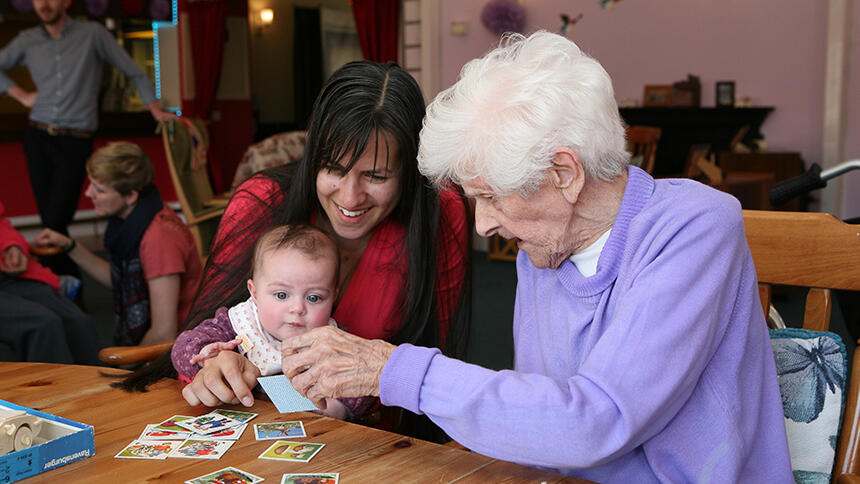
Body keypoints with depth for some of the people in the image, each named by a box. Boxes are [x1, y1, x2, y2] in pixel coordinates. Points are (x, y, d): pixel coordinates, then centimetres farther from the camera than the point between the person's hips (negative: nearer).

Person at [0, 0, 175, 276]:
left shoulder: (92, 34, 1)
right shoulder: (27, 41, 9)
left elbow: (134, 73, 5)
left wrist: (156, 110, -3)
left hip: (76, 142, -4)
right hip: (38, 139, 4)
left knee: (55, 222, -12)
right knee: (49, 220, 4)